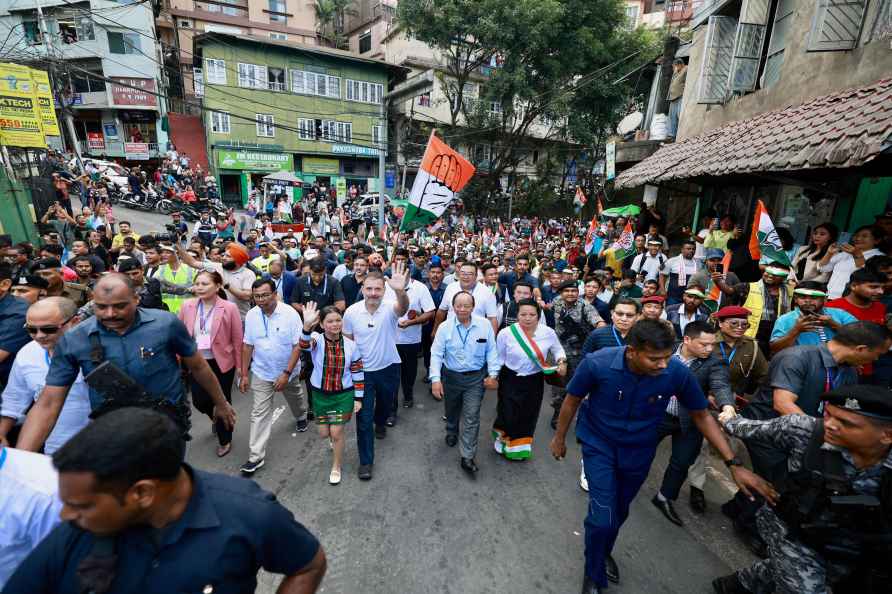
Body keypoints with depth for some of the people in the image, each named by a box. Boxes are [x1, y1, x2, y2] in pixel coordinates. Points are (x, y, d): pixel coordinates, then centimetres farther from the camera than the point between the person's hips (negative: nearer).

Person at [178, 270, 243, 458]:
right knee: (199, 401, 9)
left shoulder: (229, 308, -15)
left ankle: (225, 440, 34)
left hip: (222, 362, -3)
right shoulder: (187, 306, -5)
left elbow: (238, 339, -10)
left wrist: (240, 366, -6)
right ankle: (216, 418, 46)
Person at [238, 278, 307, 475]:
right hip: (261, 372, 2)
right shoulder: (251, 315, -10)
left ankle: (301, 417, 57)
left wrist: (286, 373, -23)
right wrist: (244, 374, 0)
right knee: (259, 413, 0)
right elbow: (247, 345, 0)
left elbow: (298, 346, -19)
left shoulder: (290, 313, -22)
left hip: (287, 371, -1)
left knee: (295, 398, 25)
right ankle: (256, 456, 10)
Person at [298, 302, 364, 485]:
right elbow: (304, 345, -41)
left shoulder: (350, 345, -12)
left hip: (344, 394, -1)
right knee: (324, 433, 13)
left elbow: (357, 372, -3)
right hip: (320, 394, 1)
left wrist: (358, 398, -3)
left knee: (336, 432, 1)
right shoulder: (316, 340, -15)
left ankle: (336, 467, 28)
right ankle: (334, 439, 52)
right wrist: (307, 326, -61)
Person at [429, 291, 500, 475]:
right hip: (451, 376, 1)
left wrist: (493, 374, -9)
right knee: (452, 411, 23)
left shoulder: (485, 325, -12)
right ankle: (451, 432, 55)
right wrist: (435, 379, -19)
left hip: (476, 378, -1)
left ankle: (467, 457, 12)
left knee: (472, 417, -1)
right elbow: (436, 354, -13)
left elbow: (491, 351, -5)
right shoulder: (445, 327, -12)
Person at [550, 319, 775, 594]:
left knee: (619, 511, 21)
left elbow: (701, 416, -7)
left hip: (639, 450, 3)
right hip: (599, 444, -2)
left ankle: (604, 552, 54)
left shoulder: (678, 372, -26)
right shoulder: (597, 363, -32)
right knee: (603, 517, -8)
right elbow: (572, 400, -14)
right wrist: (559, 438, -1)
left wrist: (734, 464, -13)